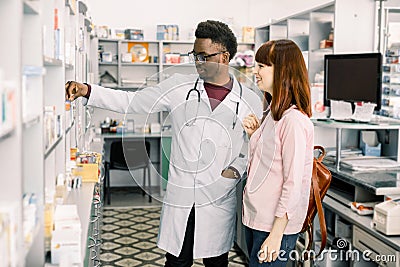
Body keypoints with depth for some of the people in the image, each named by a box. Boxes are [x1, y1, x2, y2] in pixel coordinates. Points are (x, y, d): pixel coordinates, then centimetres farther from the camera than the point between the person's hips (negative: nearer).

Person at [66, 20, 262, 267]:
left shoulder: (250, 100, 0)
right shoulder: (180, 86, 1)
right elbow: (132, 102, 2)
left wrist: (236, 169, -6)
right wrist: (87, 91, -7)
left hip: (220, 199, 0)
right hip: (180, 196, 0)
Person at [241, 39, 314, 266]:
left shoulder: (294, 120, -19)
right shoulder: (272, 113, 10)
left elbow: (293, 184, -20)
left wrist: (276, 235, -20)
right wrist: (254, 135, 2)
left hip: (276, 224, -9)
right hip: (254, 218, 9)